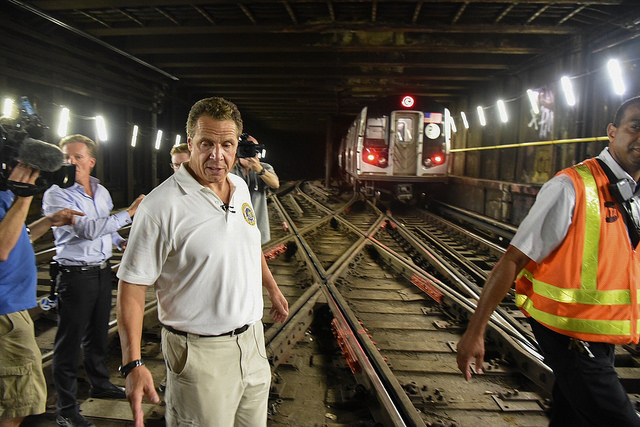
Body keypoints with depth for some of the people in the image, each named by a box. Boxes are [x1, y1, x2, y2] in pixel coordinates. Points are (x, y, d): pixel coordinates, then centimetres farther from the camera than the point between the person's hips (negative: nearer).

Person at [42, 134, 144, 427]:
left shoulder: (102, 192, 9)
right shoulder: (56, 195, -13)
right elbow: (88, 229, -25)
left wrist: (121, 241, 6)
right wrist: (129, 213, -23)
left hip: (103, 271, 7)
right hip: (75, 276, -7)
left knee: (98, 334, 21)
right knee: (69, 342, 2)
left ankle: (100, 384, 40)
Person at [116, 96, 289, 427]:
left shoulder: (240, 187, 4)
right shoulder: (161, 205, -18)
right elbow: (131, 285, -17)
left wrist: (272, 289, 27)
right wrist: (132, 364, -22)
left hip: (252, 338, 7)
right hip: (200, 353, -7)